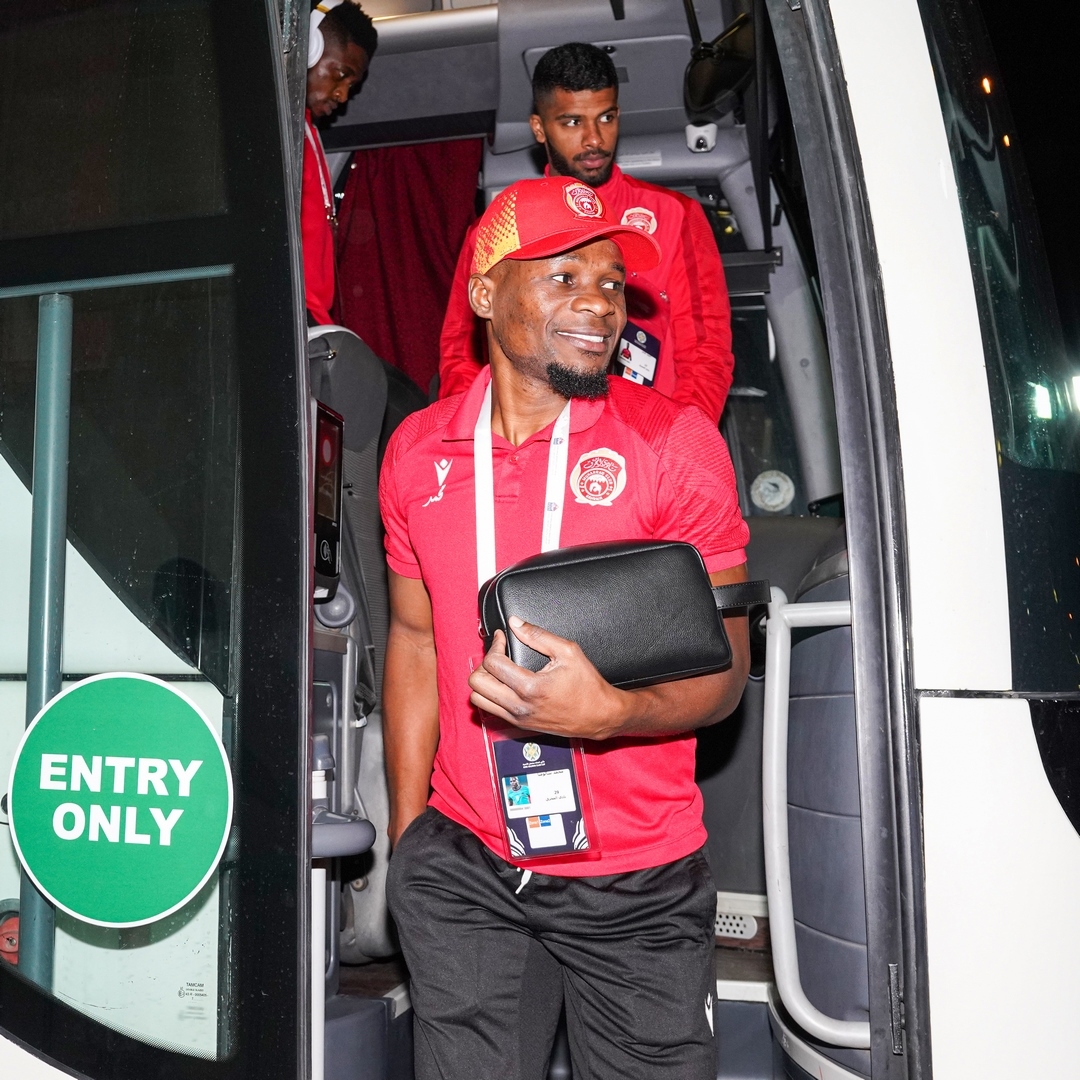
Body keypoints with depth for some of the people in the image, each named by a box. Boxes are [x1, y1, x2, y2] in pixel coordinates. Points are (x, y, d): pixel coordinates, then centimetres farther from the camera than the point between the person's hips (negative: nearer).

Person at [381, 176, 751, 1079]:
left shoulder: (676, 443, -9)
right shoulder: (418, 452, 1)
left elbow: (724, 666, -8)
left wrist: (611, 712, -28)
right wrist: (407, 832, 10)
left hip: (639, 886, -2)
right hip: (464, 870, 3)